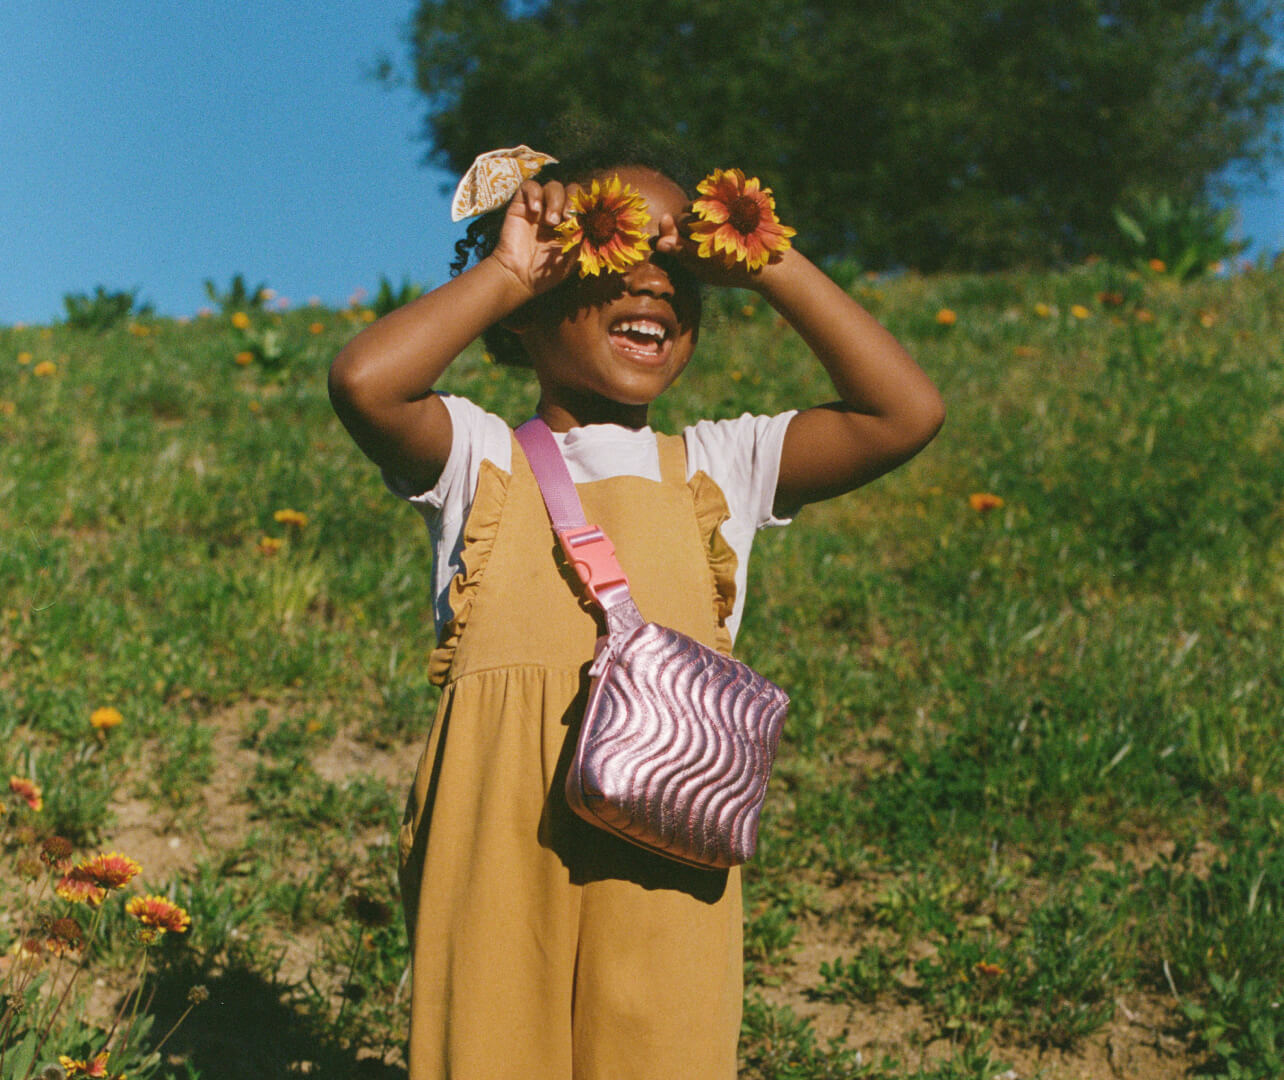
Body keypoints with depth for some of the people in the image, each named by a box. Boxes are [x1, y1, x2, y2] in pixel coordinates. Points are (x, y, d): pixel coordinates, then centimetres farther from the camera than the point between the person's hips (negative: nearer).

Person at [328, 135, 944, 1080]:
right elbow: (364, 384, -14)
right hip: (500, 848, -1)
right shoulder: (481, 460, 6)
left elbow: (907, 413, 2)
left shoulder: (718, 469, 12)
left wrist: (770, 267, 3)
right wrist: (502, 274, -3)